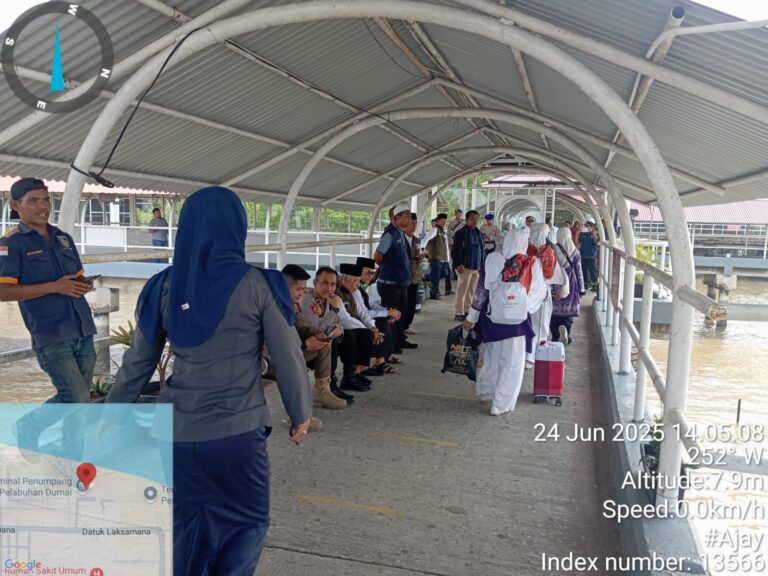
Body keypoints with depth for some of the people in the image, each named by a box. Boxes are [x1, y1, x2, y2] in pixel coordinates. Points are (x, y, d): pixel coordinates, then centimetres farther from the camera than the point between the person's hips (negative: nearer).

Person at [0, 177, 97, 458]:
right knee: (75, 397, -10)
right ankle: (28, 427, 18)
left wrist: (84, 285, 0)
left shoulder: (64, 238, 15)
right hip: (51, 335, -6)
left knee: (81, 397, 10)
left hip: (83, 331, 6)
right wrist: (54, 287, -19)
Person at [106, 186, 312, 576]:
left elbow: (139, 359, 6)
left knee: (183, 524, 21)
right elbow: (287, 355, -5)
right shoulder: (257, 285, -10)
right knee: (248, 523, 17)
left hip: (177, 428, 4)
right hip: (237, 429, -3)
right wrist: (300, 413, 9)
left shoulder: (164, 286, -1)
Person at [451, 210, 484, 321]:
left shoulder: (479, 234, 17)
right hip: (465, 266, -7)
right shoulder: (461, 233, -5)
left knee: (472, 290, 10)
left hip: (477, 267, 7)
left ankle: (467, 311, 19)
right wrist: (459, 264, -21)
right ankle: (459, 313, 1)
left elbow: (482, 250, 21)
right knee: (462, 290, -4)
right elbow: (457, 250, -12)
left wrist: (482, 266, 16)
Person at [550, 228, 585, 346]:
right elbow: (579, 273, 0)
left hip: (555, 287, 0)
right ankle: (564, 328, -21)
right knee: (568, 313, 8)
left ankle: (556, 338, 14)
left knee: (555, 311, 11)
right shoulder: (575, 253, -4)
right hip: (570, 286, 0)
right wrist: (581, 291, 7)